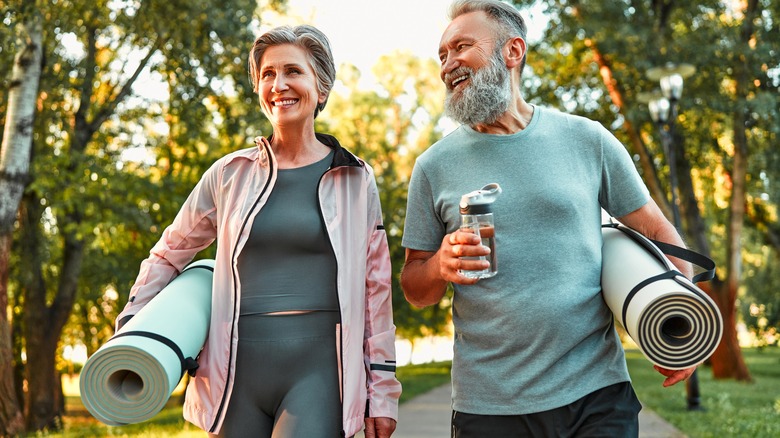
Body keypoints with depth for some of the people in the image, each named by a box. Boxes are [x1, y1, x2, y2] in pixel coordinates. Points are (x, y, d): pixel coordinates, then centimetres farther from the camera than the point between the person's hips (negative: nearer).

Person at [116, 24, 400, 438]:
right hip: (239, 371, 2)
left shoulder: (356, 180, 4)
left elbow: (376, 288, 6)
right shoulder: (230, 173, 7)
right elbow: (169, 253, 17)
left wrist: (382, 389, 4)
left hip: (318, 369, -2)